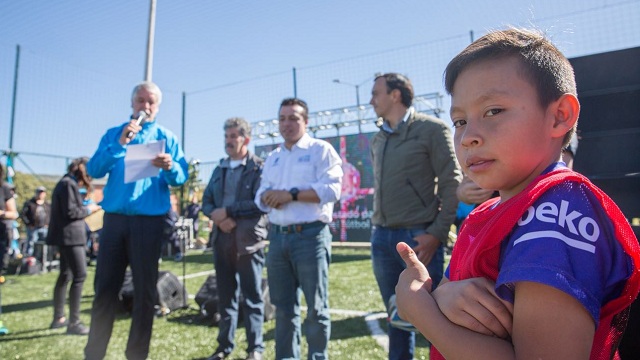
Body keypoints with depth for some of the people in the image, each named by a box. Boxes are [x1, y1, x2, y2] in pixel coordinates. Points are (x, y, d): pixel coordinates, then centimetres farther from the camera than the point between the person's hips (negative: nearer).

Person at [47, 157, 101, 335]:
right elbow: (70, 212, -19)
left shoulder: (66, 183, 18)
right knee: (80, 275, -11)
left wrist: (86, 207, 10)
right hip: (71, 236, -11)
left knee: (65, 276, 16)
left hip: (67, 237, 11)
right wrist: (88, 209, -5)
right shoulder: (69, 184, -13)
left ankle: (59, 318, 25)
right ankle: (74, 323, -9)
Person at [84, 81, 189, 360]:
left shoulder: (167, 138, 7)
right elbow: (93, 170, -1)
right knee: (104, 288, 6)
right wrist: (119, 144, -14)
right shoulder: (113, 134, 12)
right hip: (114, 219, 2)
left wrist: (171, 167, -24)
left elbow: (181, 178, -2)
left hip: (149, 222, -1)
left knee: (145, 291, 4)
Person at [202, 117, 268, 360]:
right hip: (222, 239, 6)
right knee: (225, 295, 13)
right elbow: (206, 202, 13)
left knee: (252, 296, 3)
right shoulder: (219, 170, 17)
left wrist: (227, 210, -13)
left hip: (249, 240, -5)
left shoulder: (259, 168, -3)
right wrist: (218, 217, -8)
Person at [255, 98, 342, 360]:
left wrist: (291, 194, -15)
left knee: (316, 307, 3)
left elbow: (331, 189, -13)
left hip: (310, 236, -5)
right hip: (278, 237, 6)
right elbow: (261, 196, 16)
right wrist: (268, 197, -7)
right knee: (283, 307, 13)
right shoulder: (273, 157, 19)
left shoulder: (321, 150, 0)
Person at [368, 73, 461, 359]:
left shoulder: (431, 129, -3)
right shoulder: (378, 140, 14)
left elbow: (451, 184, -7)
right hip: (382, 238, 6)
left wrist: (437, 233, -13)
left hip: (419, 236, -5)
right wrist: (377, 228, 12)